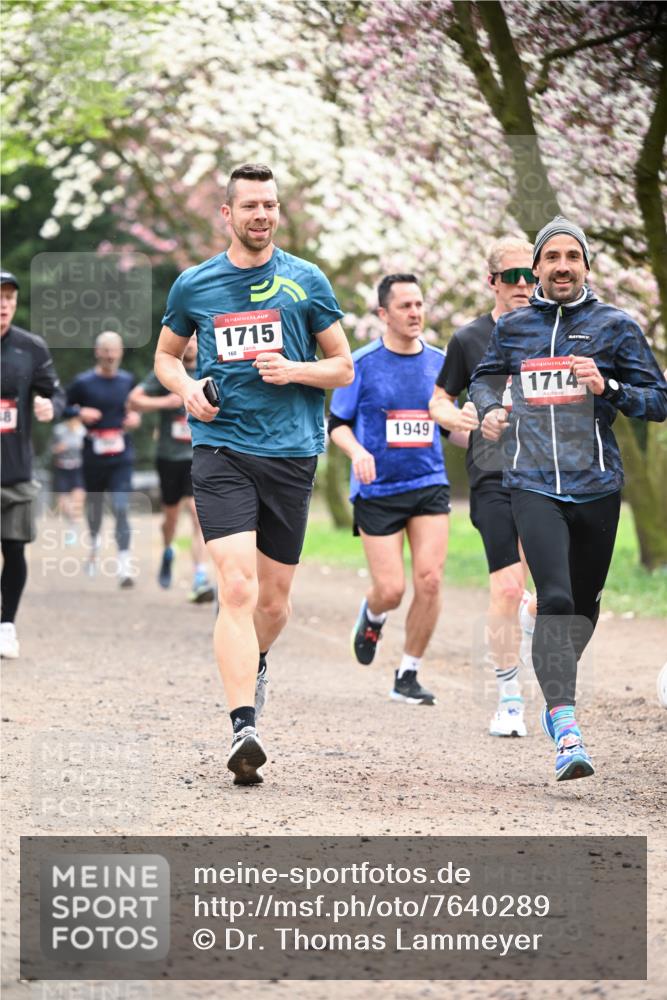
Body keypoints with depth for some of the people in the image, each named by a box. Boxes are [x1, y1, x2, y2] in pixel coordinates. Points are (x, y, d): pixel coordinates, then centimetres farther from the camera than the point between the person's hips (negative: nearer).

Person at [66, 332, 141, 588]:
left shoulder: (128, 381, 7)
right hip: (93, 456, 0)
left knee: (121, 508, -13)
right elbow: (63, 407, 4)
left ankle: (124, 565, -17)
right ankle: (94, 542, 47)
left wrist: (135, 417, 2)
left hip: (121, 455, 0)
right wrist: (79, 412, -15)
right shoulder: (83, 382, -2)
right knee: (94, 505, 15)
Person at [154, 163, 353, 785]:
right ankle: (243, 729, -23)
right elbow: (165, 356, 23)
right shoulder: (193, 285, 8)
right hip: (221, 448, -1)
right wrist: (186, 388, 1)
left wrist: (295, 370, -9)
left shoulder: (306, 282, 6)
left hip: (292, 452, 1)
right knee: (237, 587, -17)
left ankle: (255, 666, 44)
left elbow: (343, 367, 11)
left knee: (274, 600, 9)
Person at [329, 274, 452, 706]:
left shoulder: (439, 362, 6)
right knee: (391, 589, -5)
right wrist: (358, 452, -18)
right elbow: (338, 423, 2)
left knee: (429, 580, -11)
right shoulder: (363, 363, -4)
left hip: (430, 485, 3)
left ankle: (408, 676, 4)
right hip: (377, 490, -3)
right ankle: (372, 616, 35)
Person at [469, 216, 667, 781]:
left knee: (584, 600, 13)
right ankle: (566, 727, -25)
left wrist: (609, 387, -15)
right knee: (555, 596, -18)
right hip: (533, 485, -1)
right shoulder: (512, 328, 9)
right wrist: (489, 408, 7)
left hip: (596, 485, 1)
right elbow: (485, 377, 28)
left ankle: (556, 693, 39)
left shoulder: (614, 326, 2)